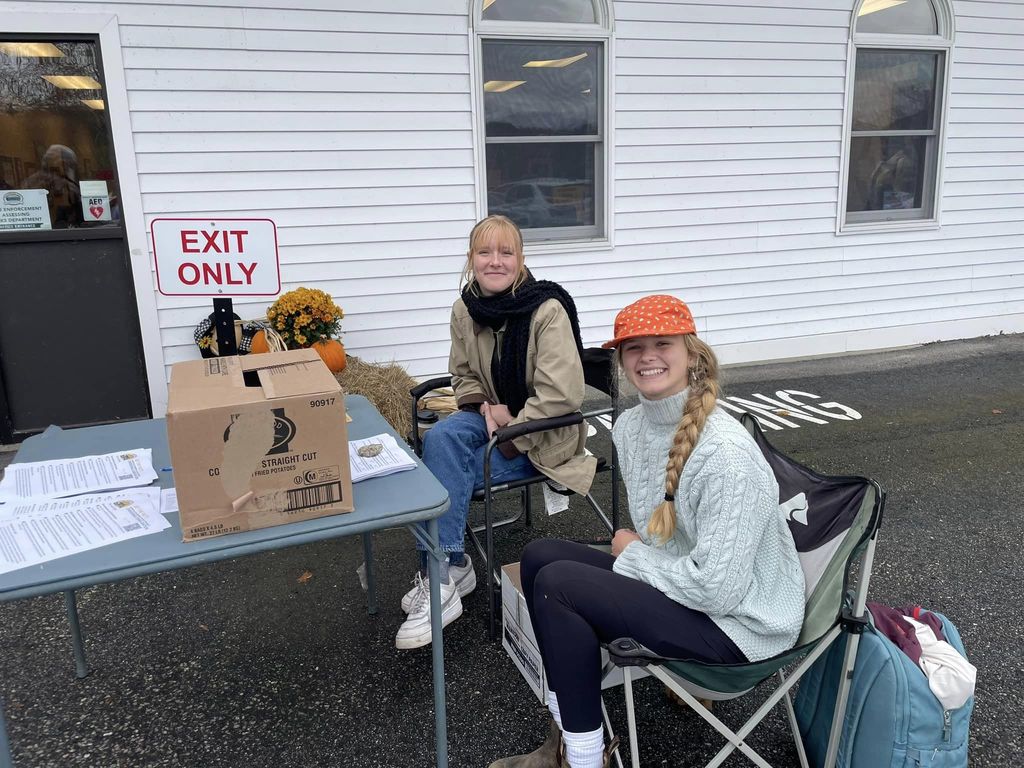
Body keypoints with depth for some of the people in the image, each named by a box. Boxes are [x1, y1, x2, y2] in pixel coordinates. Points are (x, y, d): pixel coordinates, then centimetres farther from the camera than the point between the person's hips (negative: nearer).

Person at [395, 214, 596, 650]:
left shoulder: (547, 310, -20)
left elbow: (560, 395, -24)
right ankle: (446, 570, -17)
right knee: (440, 437, -26)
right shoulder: (465, 310, -2)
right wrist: (486, 410, -10)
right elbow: (464, 377, 11)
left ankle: (443, 578, -9)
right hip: (497, 419, 5)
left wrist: (509, 439, -22)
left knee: (444, 468, -23)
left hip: (545, 436, -5)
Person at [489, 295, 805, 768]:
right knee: (539, 556, 0)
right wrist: (633, 550, -6)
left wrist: (631, 554, -15)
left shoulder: (727, 454, -28)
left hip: (740, 622, -8)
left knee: (556, 584, -17)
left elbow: (718, 589, -28)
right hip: (681, 583, 9)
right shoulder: (629, 426, -1)